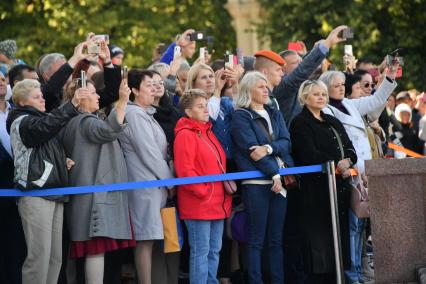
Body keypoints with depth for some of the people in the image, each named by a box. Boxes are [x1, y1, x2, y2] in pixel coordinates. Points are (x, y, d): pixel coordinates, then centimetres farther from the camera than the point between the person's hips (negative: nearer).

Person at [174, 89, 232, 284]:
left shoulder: (208, 133, 17)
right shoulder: (185, 135, -10)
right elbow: (184, 171, -18)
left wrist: (227, 184, 12)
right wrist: (203, 191, -16)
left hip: (217, 204, 9)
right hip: (198, 205, -9)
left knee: (214, 251, 12)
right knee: (200, 252, -7)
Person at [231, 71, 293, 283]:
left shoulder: (275, 114, 18)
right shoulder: (241, 117, -1)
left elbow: (286, 142, 5)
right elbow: (250, 148, -10)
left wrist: (268, 149, -16)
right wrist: (274, 174, -14)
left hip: (279, 180, 6)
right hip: (256, 182, -6)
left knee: (276, 238, 7)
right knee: (256, 239, -4)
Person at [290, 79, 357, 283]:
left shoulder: (333, 122, 21)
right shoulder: (300, 123, -2)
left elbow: (350, 149, 13)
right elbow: (310, 155, -14)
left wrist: (347, 161, -9)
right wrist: (337, 164, -11)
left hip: (339, 186, 7)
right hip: (316, 188, -7)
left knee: (339, 235, 4)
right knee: (319, 239, -8)